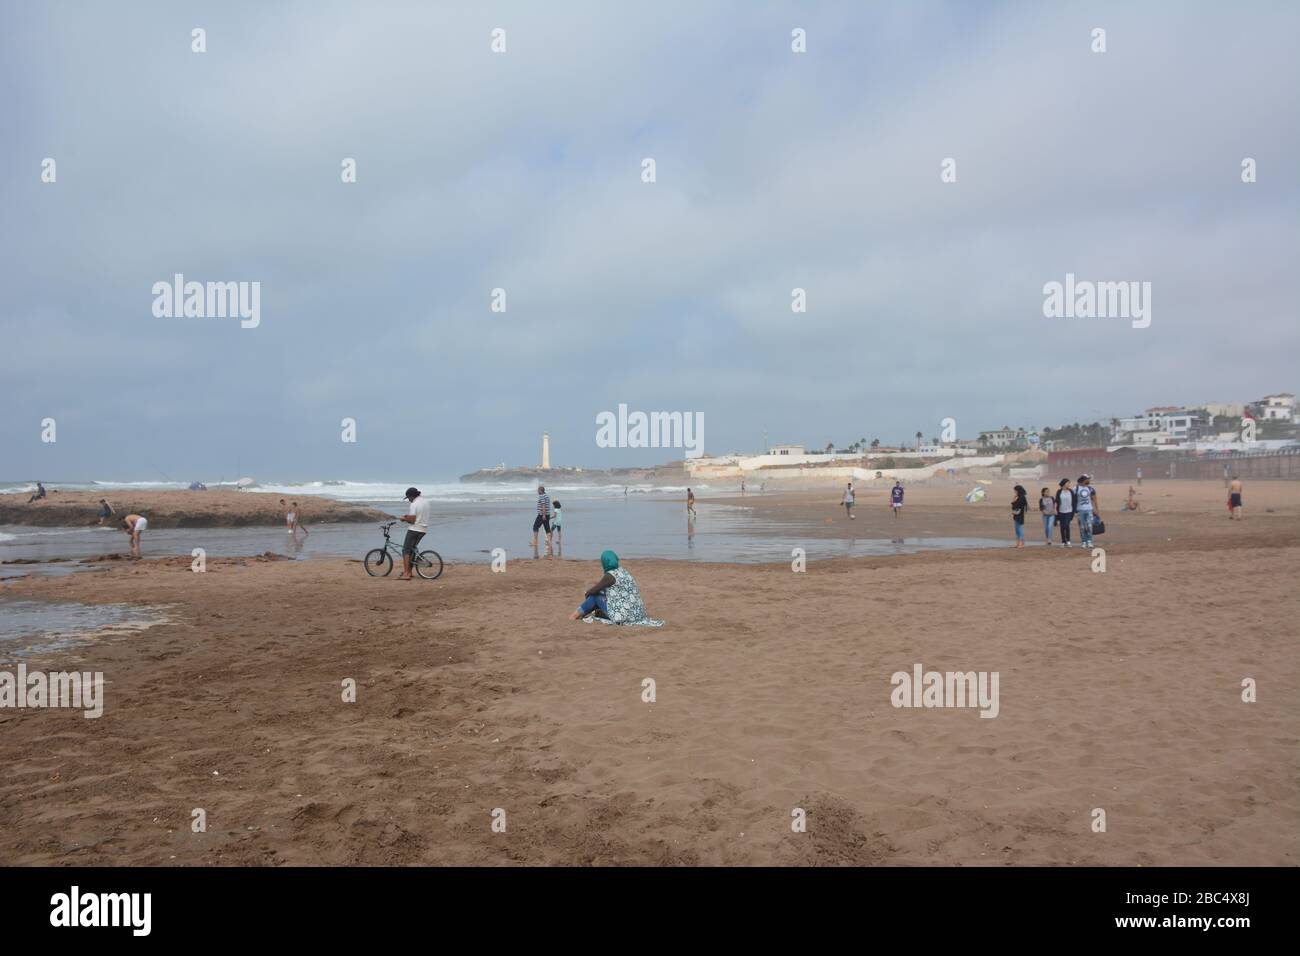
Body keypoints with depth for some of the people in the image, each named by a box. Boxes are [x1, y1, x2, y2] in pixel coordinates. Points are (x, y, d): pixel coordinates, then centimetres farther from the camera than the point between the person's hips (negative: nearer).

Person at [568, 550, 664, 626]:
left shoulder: (610, 575, -12)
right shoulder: (623, 571, 12)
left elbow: (594, 590, -3)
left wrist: (586, 594, 17)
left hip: (622, 615, -8)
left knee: (595, 595, 5)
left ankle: (578, 614, 20)